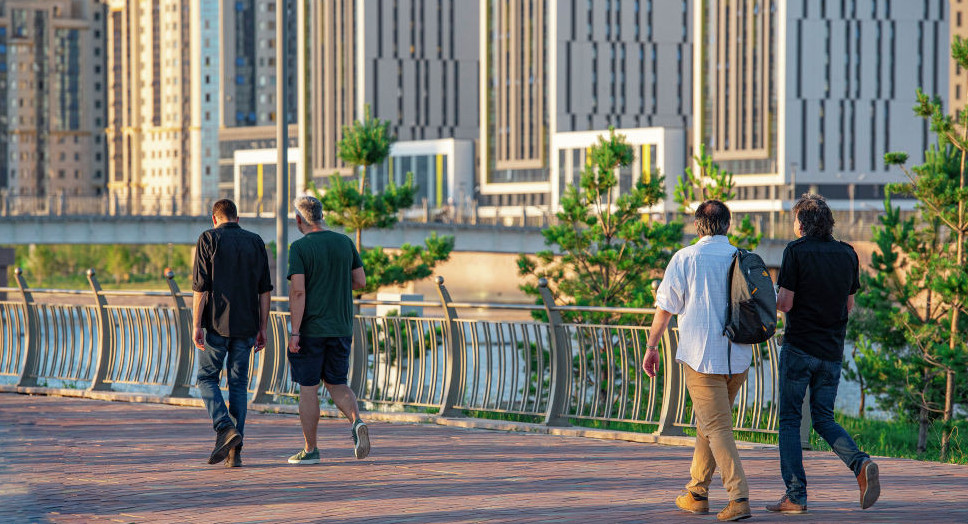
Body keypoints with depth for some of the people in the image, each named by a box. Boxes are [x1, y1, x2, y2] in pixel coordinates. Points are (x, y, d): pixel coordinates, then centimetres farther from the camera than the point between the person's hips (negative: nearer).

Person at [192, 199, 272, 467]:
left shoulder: (208, 240, -3)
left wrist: (196, 325, -8)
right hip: (246, 325, 3)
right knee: (239, 384, 8)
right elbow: (264, 290, 6)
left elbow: (200, 287, -9)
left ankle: (225, 429, -13)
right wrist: (262, 328, 11)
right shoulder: (256, 242, 8)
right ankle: (234, 451, 4)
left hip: (217, 324, -3)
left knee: (207, 378, 9)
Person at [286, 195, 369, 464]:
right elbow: (360, 281, 8)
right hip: (341, 328, 5)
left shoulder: (299, 248, -10)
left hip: (310, 329, -5)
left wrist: (294, 331, -16)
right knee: (337, 384, 15)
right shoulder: (344, 242, 5)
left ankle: (310, 450, 9)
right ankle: (357, 421, -12)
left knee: (308, 387, 5)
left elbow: (297, 291, -17)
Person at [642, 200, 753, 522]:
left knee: (717, 429, -6)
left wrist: (651, 347, 8)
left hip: (702, 358, -5)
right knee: (709, 424, 19)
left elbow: (665, 309, -3)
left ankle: (739, 498, -17)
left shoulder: (685, 258, -5)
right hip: (738, 358, 5)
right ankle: (697, 493, 24)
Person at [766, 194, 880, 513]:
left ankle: (795, 496, -2)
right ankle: (861, 464, -12)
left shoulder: (796, 251, -8)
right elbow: (849, 305, 12)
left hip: (799, 347, -5)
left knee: (790, 420, 3)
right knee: (824, 418, 14)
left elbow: (785, 303, -12)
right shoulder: (847, 254, 7)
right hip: (833, 350, 5)